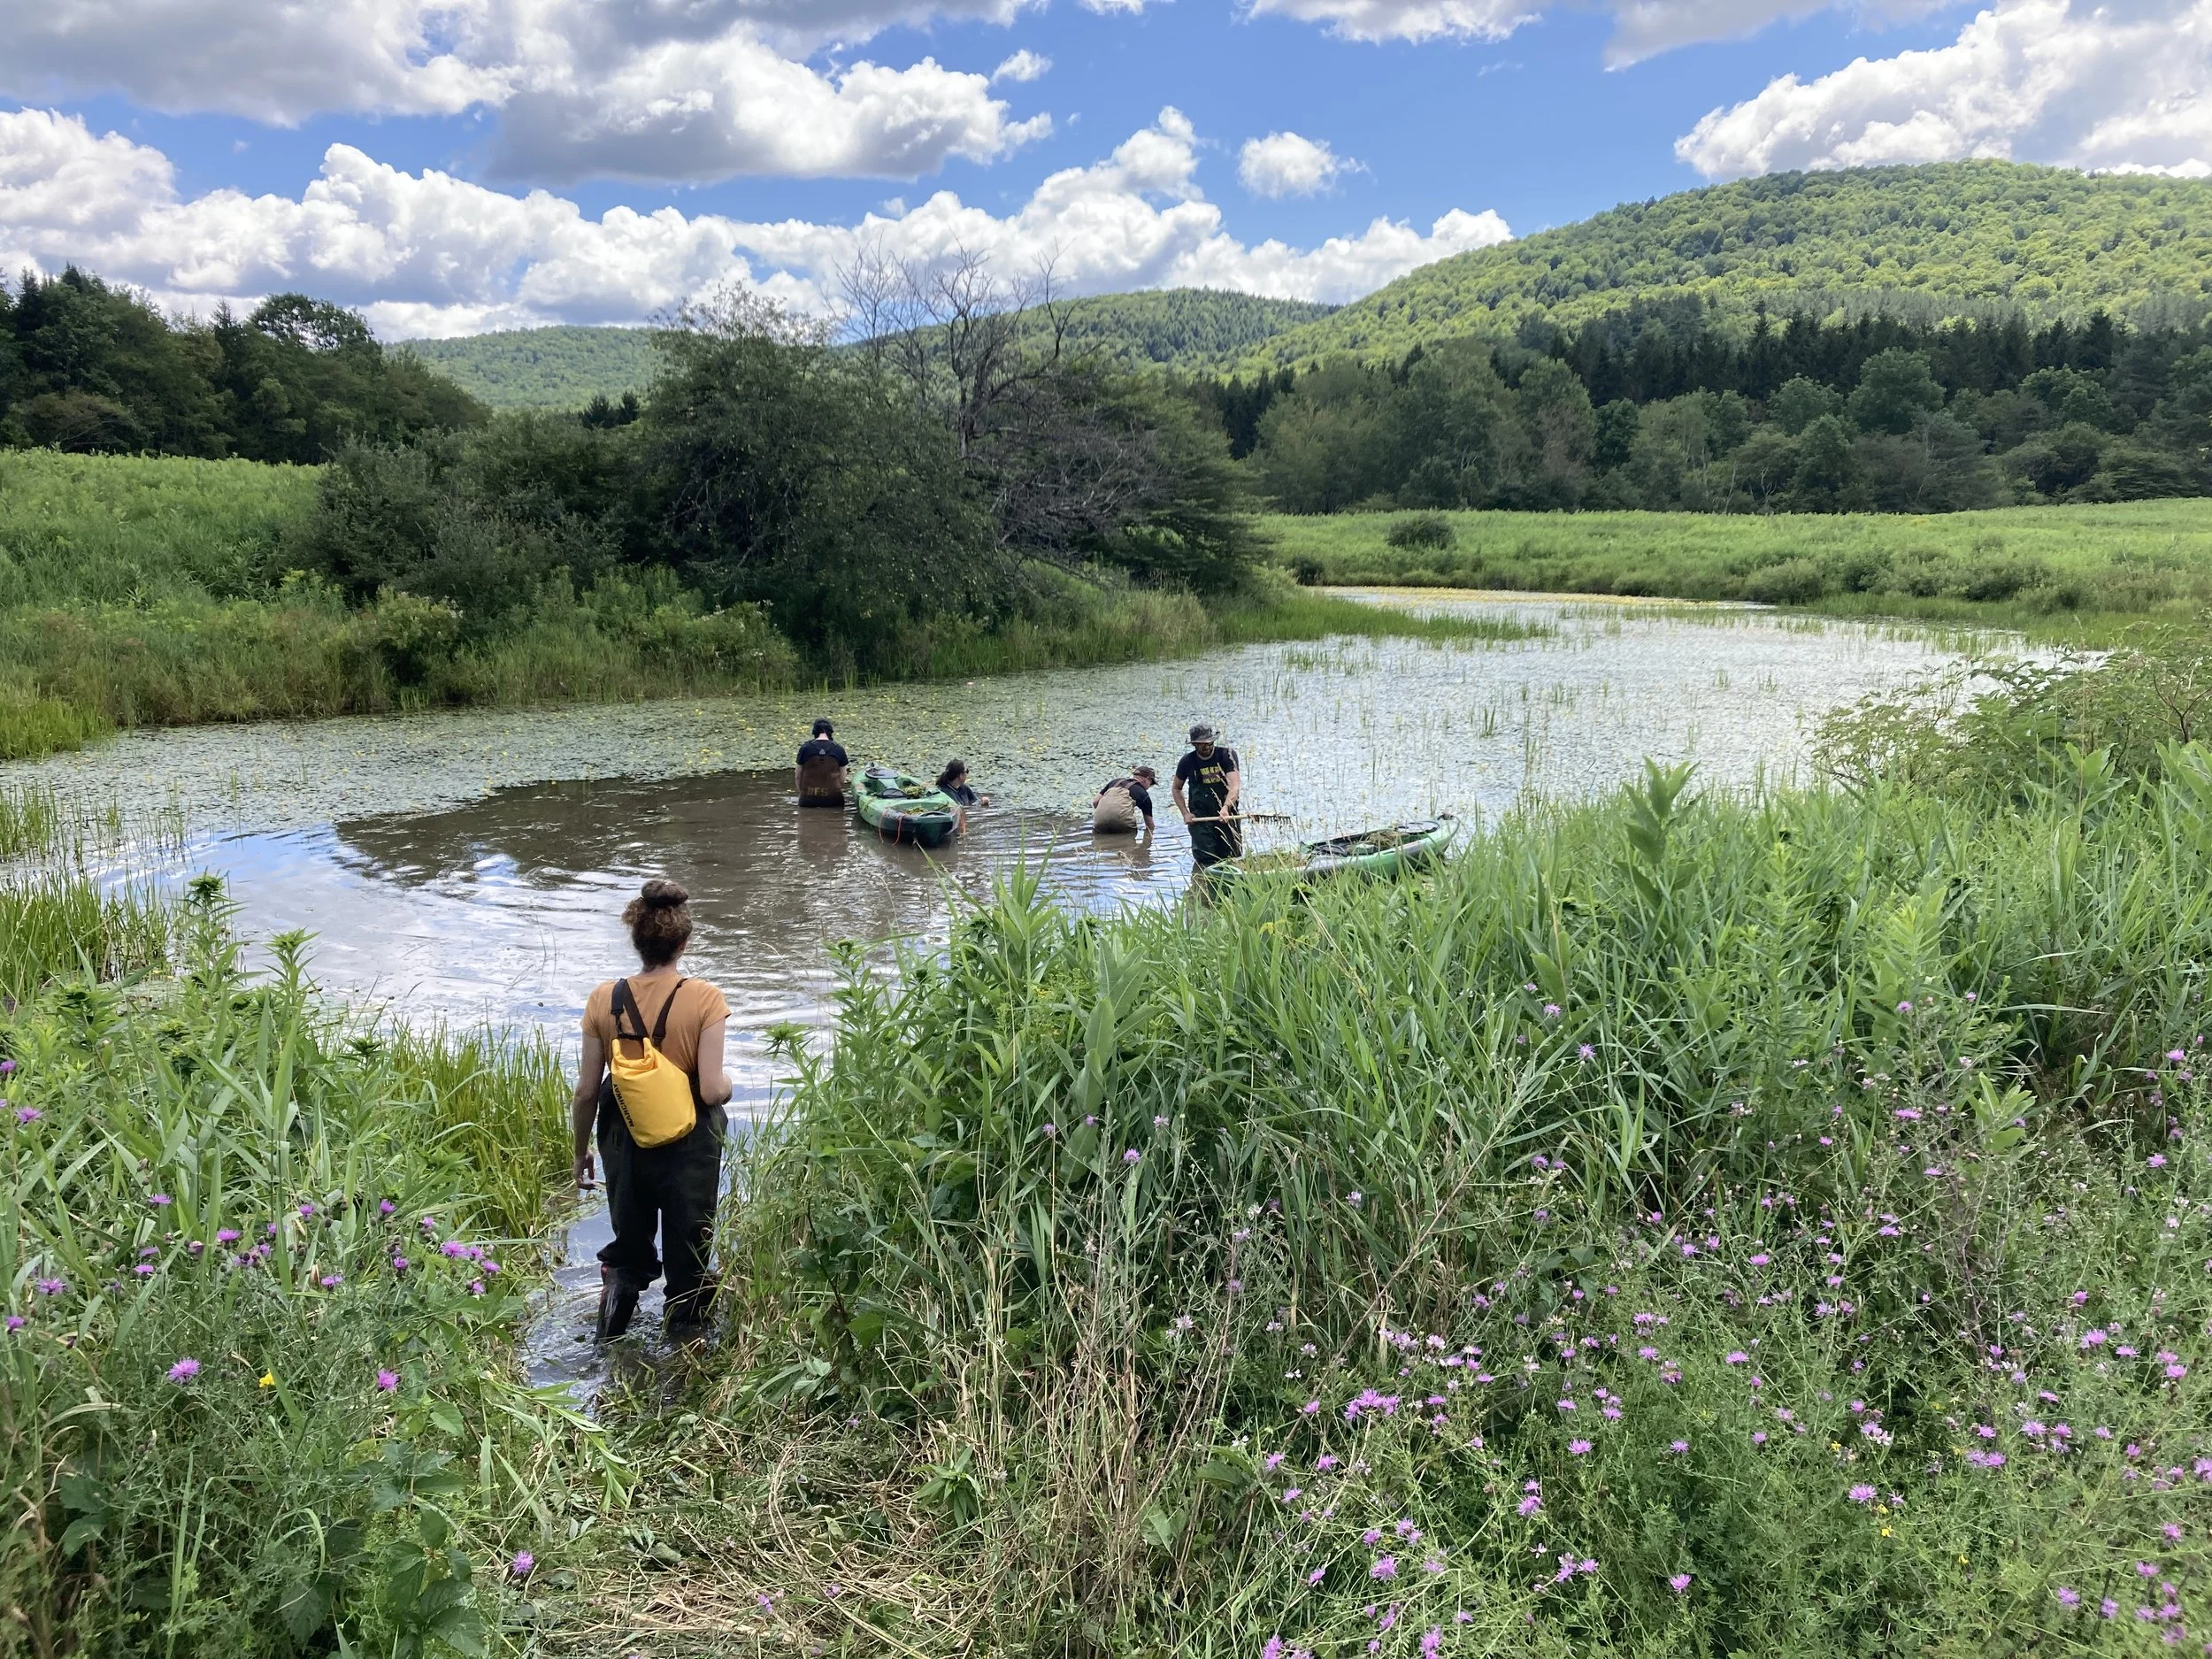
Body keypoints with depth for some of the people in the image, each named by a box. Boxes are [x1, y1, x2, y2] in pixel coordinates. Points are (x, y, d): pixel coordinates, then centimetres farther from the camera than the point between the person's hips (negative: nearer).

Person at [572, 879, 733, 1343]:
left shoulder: (604, 1000, -8)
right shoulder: (704, 1000, -17)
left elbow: (586, 1091, -2)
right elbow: (713, 1090, -20)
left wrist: (581, 1152, 12)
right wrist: (728, 1079, 4)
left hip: (625, 1144, 2)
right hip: (689, 1149, -2)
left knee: (629, 1249, 29)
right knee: (688, 1263, 17)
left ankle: (618, 1282, 7)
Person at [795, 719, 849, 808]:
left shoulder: (805, 748, -2)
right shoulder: (839, 750, -1)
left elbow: (798, 777, 5)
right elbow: (842, 779, 3)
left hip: (808, 800, 1)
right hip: (833, 799, -1)